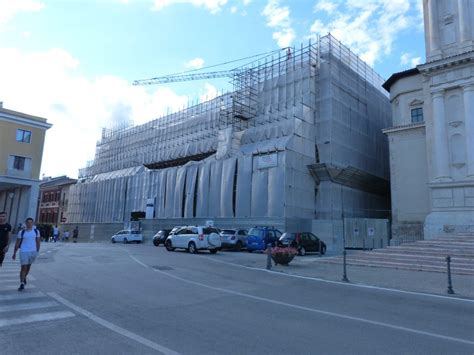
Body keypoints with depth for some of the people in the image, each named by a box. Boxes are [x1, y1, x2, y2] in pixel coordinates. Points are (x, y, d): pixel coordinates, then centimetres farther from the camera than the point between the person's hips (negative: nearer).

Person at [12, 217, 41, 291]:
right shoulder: (22, 232, -4)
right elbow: (17, 243, 0)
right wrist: (14, 253, 1)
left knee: (28, 266, 18)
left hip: (33, 251, 3)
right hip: (24, 252, -2)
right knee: (23, 267, -7)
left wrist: (37, 251, 6)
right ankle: (22, 284, -3)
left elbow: (38, 242, 8)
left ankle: (24, 278, 42)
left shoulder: (36, 231, 1)